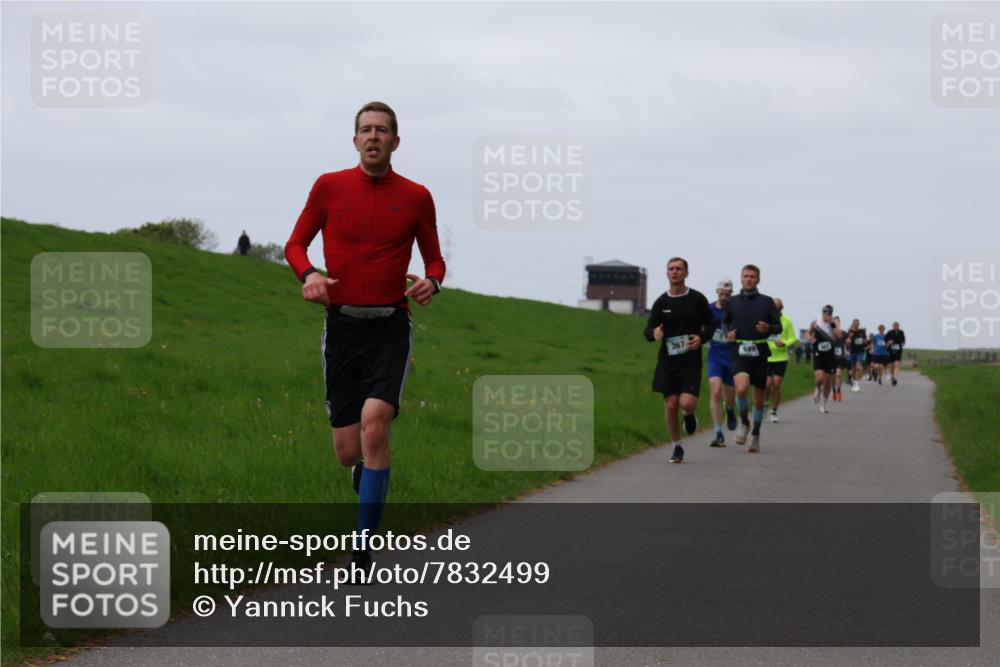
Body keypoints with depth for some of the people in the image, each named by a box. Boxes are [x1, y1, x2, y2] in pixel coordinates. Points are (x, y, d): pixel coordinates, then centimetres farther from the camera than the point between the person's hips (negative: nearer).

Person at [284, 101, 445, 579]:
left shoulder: (416, 197, 3)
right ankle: (367, 471, 40)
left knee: (374, 426, -22)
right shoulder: (330, 186, 3)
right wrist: (309, 275, -12)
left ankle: (363, 547, -15)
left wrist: (431, 282, -10)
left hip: (390, 328, -1)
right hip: (343, 325, 1)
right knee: (348, 453, 0)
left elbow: (434, 258, 13)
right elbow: (296, 243, 9)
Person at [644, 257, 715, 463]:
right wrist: (654, 333, -21)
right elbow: (648, 330, 3)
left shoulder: (697, 299, 1)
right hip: (667, 360, 2)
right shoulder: (661, 302, 3)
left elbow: (710, 324, 10)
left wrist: (702, 338, -10)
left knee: (687, 403, -17)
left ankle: (690, 415, 22)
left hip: (691, 361, -2)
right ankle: (676, 448, 16)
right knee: (670, 405, -1)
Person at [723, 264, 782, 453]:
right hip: (739, 354, -1)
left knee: (759, 398, 8)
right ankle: (744, 424, -2)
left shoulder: (766, 302, 4)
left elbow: (778, 327, 6)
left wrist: (768, 328, -16)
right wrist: (728, 334, 0)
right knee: (741, 388, -26)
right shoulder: (732, 302, 8)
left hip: (760, 353, 1)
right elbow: (725, 323, 22)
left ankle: (755, 435, 26)